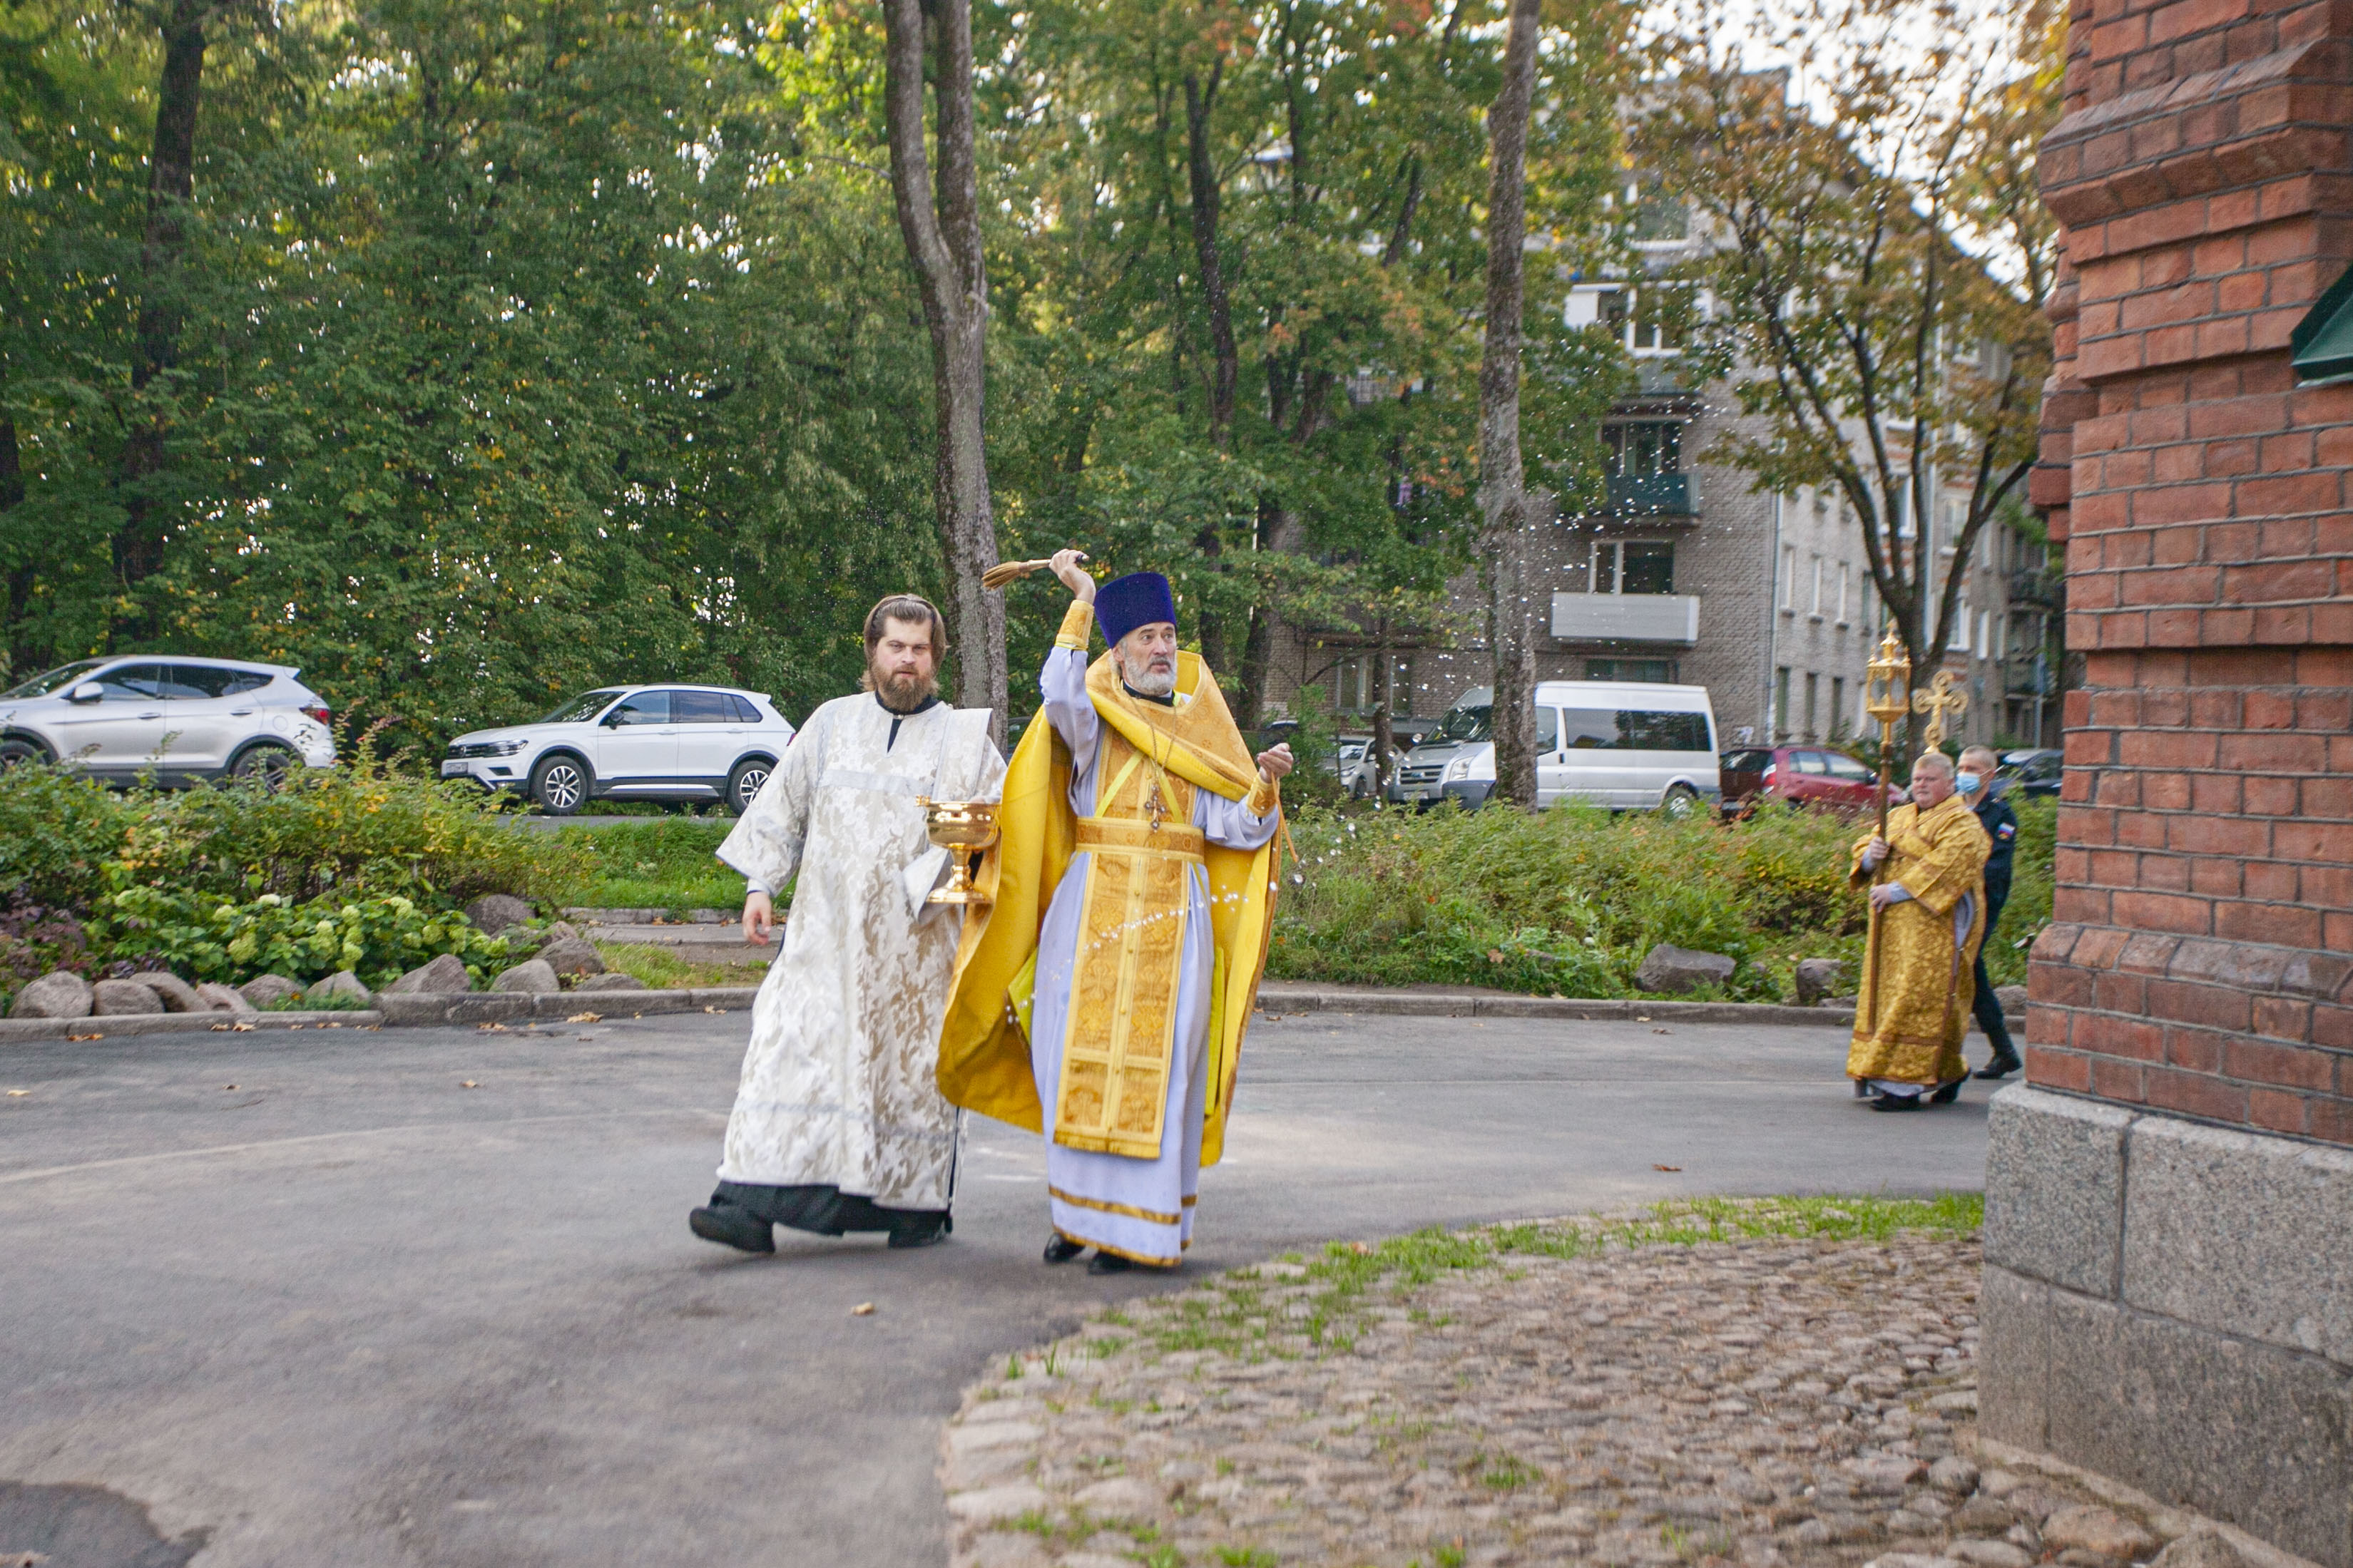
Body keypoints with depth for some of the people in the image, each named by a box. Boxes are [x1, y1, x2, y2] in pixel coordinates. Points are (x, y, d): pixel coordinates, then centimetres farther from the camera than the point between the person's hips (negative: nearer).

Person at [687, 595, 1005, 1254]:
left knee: (912, 1058, 1)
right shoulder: (832, 723, 14)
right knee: (793, 1045, -8)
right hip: (828, 927, 1)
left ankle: (919, 1202, 15)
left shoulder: (966, 739, 8)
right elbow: (783, 805, 16)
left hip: (917, 936, -1)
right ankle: (755, 1203, -12)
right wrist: (761, 884, 7)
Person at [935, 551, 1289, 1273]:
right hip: (1096, 907, -1)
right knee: (1079, 1058, -2)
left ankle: (1130, 1226, 4)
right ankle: (1077, 1211, 12)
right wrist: (1082, 603, -16)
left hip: (1174, 915, 2)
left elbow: (1235, 829, 7)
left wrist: (1265, 784, -10)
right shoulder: (1094, 720, 6)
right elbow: (1061, 692, -19)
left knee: (1155, 1070, -1)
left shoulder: (1202, 733, 14)